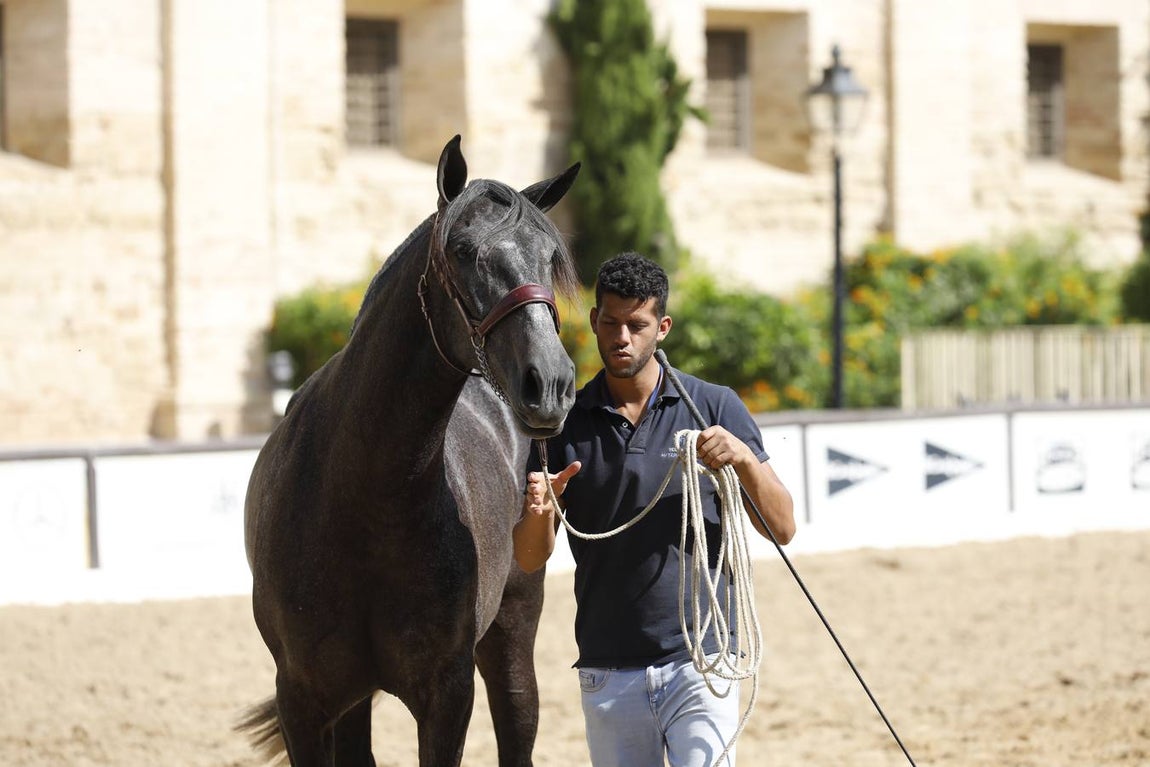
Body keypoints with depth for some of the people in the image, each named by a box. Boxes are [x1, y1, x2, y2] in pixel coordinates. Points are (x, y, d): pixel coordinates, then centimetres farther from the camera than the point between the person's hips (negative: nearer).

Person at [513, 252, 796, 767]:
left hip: (698, 660, -2)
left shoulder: (715, 409, 2)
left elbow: (782, 528, 2)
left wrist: (745, 460, -15)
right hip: (606, 673, 2)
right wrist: (539, 512, -17)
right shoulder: (565, 423, 6)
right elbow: (530, 559, 5)